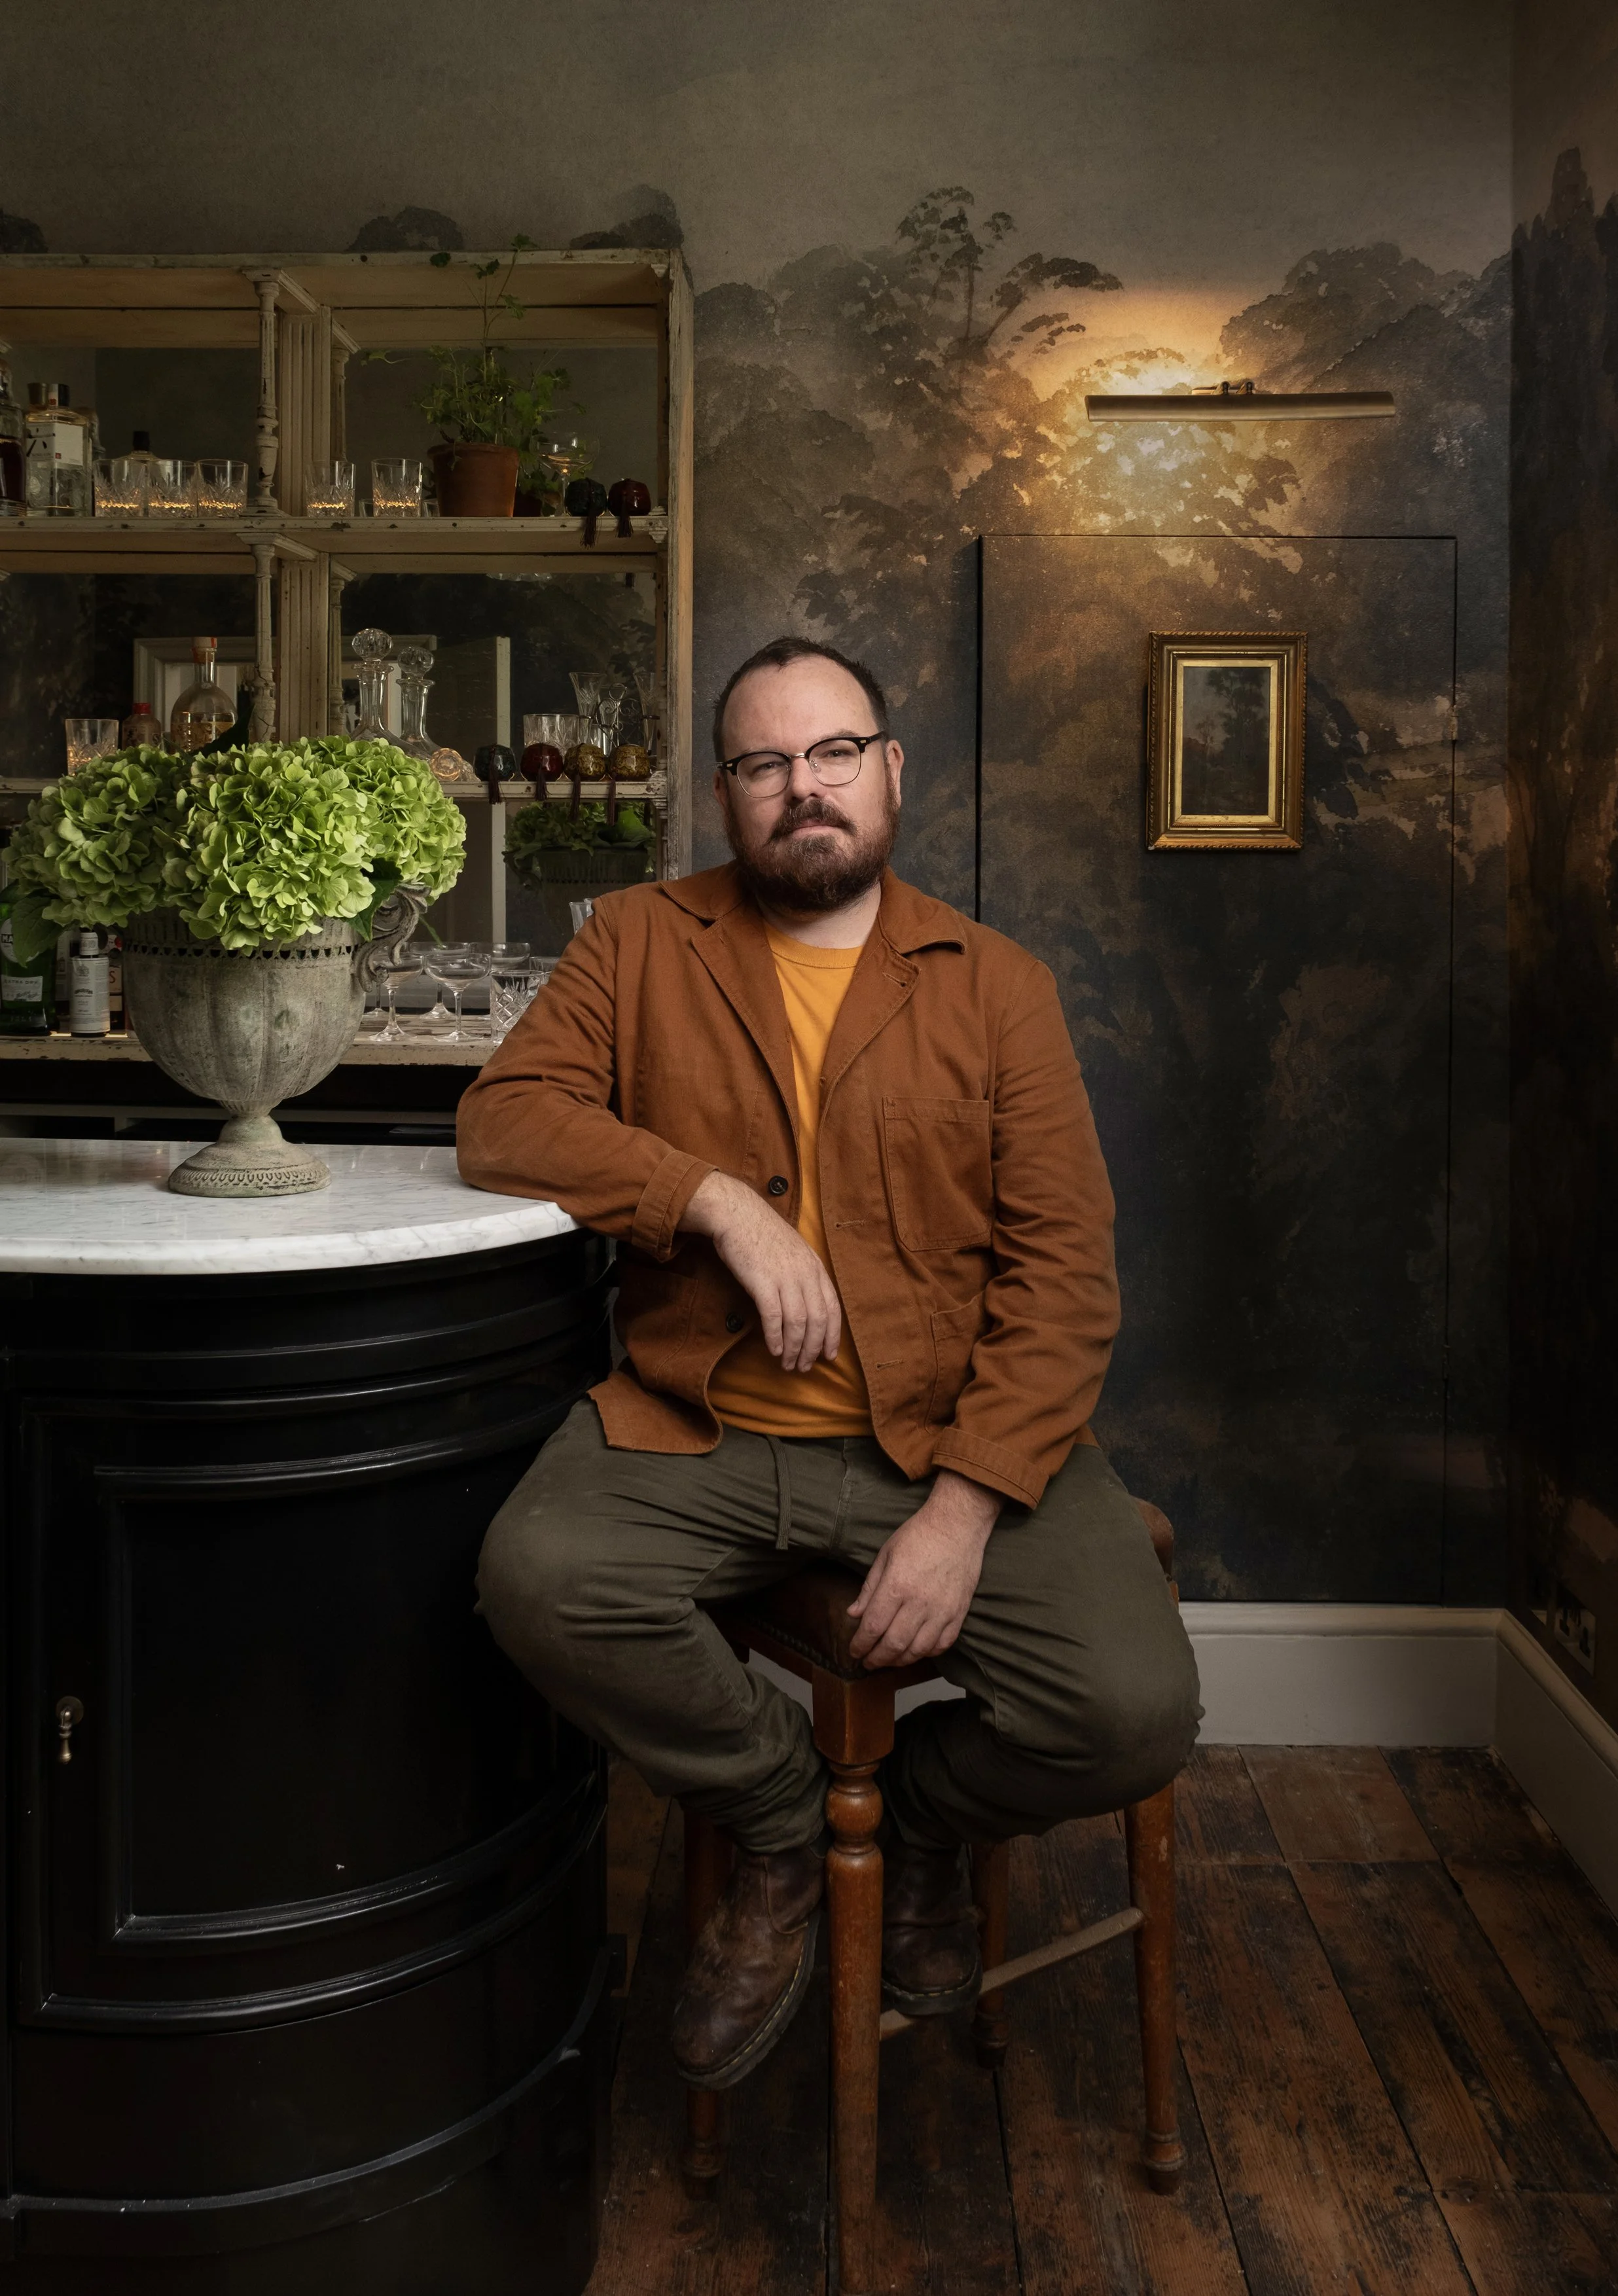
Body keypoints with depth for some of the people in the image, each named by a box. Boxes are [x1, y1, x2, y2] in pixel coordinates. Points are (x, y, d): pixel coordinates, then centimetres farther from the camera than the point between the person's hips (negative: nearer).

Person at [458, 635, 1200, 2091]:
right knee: (537, 1577, -28)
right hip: (701, 1434, 1)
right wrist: (723, 1200, -17)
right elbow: (504, 1119, -4)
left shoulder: (995, 985, 4)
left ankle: (922, 1812, 17)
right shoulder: (642, 944, 9)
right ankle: (784, 1817, 3)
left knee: (1135, 1715, -20)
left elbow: (1065, 1270, -2)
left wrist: (965, 1506, -14)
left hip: (950, 1436, 0)